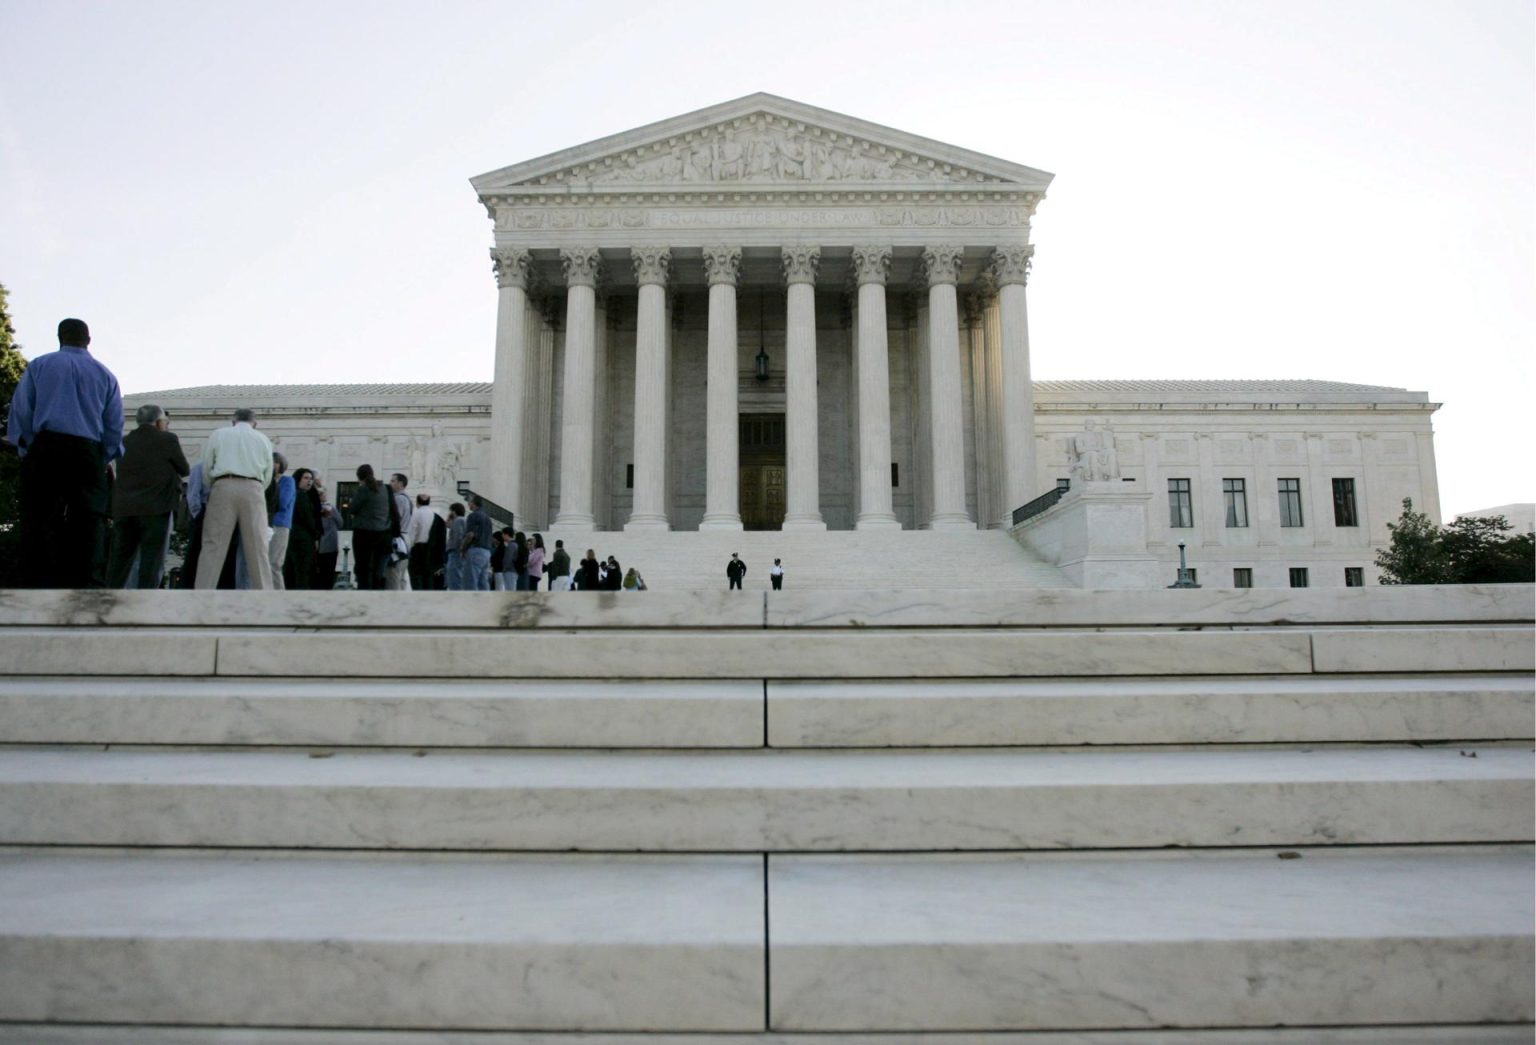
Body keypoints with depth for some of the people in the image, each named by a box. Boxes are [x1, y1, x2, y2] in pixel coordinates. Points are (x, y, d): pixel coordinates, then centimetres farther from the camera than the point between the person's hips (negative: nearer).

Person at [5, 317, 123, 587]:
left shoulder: (38, 365, 10)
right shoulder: (105, 374, 14)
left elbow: (20, 411, 3)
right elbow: (115, 425, 10)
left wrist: (26, 450, 9)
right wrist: (105, 461, 17)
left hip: (45, 449, -1)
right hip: (88, 453, 1)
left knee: (38, 525, -2)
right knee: (86, 527, -1)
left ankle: (36, 585, -9)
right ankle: (85, 586, -6)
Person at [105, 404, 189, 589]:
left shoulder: (126, 441, 15)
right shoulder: (168, 439, 1)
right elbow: (185, 470, 9)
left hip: (123, 508, 5)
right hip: (155, 507, -5)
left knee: (119, 560, 8)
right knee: (151, 561, -3)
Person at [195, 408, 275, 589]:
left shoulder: (218, 434, 15)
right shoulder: (263, 439, 18)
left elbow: (206, 469, 13)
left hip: (224, 487, 0)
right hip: (253, 489, 1)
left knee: (213, 545, -1)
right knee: (258, 548, 0)